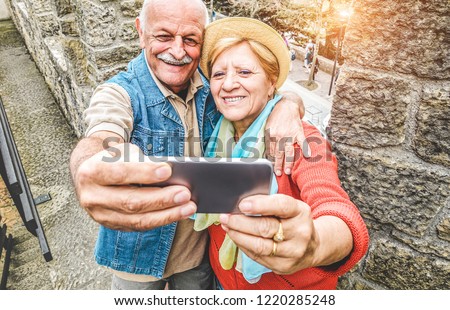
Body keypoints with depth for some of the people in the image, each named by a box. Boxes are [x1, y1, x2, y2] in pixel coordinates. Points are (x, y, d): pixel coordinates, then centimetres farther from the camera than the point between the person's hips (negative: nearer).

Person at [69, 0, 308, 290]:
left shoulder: (214, 87, -8)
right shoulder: (120, 93, -18)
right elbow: (100, 140, -38)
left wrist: (287, 106, -28)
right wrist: (89, 175, -62)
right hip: (140, 256, -2)